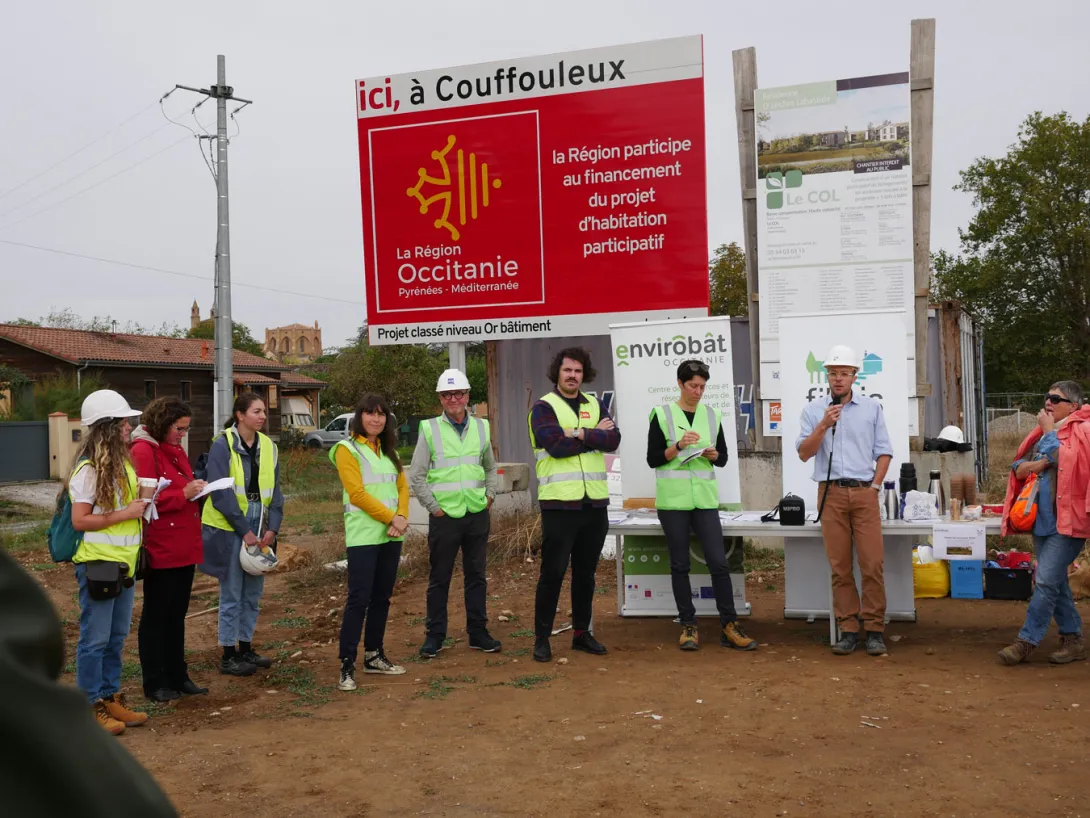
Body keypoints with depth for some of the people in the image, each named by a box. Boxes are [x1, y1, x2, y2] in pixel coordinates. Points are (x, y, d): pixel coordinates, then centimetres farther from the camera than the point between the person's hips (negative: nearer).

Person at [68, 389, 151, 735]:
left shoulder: (121, 462, 11)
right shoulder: (89, 469, -15)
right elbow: (79, 520, -18)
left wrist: (140, 500, 3)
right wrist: (125, 514, -19)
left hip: (123, 562, 8)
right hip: (98, 563, -8)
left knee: (116, 637, 15)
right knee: (95, 639, 1)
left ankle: (110, 697, 25)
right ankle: (91, 706, 11)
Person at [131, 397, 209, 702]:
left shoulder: (176, 450, 15)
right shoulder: (143, 451, -14)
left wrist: (197, 490, 4)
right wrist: (184, 494, -22)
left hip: (184, 546, 9)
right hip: (160, 549, -9)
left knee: (177, 614, 15)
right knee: (155, 616, 3)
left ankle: (178, 676, 25)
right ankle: (154, 683, 13)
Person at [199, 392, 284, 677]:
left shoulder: (268, 446, 7)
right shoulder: (223, 445, -11)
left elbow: (275, 490, 8)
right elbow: (220, 493, -15)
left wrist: (272, 527, -3)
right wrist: (244, 531, -15)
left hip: (258, 527, 6)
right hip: (229, 528, -6)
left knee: (253, 592, 12)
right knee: (232, 594, 0)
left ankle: (246, 648, 25)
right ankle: (228, 656, 11)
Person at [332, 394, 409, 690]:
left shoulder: (389, 451, 16)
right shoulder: (347, 449, -5)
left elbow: (402, 486, 10)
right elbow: (357, 493, -13)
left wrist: (402, 516, -8)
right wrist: (391, 518, -13)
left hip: (391, 535, 6)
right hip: (363, 535, -6)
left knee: (382, 597, 11)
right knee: (359, 598, -8)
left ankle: (373, 655, 22)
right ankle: (347, 665, -3)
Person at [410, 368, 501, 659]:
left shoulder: (481, 427, 7)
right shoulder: (430, 430, -3)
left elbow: (490, 468, 20)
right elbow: (417, 476, -1)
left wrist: (489, 495, 9)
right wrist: (433, 506, -6)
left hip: (478, 514, 3)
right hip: (444, 516, -3)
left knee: (476, 576, 10)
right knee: (439, 578, 5)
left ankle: (478, 632, 20)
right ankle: (434, 635, 15)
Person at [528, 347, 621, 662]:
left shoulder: (596, 406, 13)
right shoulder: (543, 407, -1)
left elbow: (613, 440, -3)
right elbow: (555, 445, -17)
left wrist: (581, 434, -16)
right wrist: (595, 435, -9)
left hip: (594, 503, 5)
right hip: (559, 504, -5)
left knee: (586, 572, 13)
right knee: (552, 573, 0)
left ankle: (582, 633, 25)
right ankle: (541, 637, 11)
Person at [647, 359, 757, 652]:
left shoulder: (712, 415, 9)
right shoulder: (662, 414, -1)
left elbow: (723, 459, 14)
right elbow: (653, 459, -3)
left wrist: (712, 455, -7)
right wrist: (679, 445, -17)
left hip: (705, 498, 2)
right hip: (673, 499, -2)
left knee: (719, 562, -2)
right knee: (680, 565, 4)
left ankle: (729, 627, 6)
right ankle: (688, 627, 14)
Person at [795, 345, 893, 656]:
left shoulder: (871, 408, 9)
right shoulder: (813, 410, 7)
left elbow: (884, 452, 10)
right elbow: (804, 453, 0)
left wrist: (874, 486, 0)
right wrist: (823, 426, -12)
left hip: (864, 493, 0)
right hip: (831, 493, 0)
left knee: (872, 564, -5)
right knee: (839, 566, 2)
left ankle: (874, 630, 3)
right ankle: (848, 630, 8)